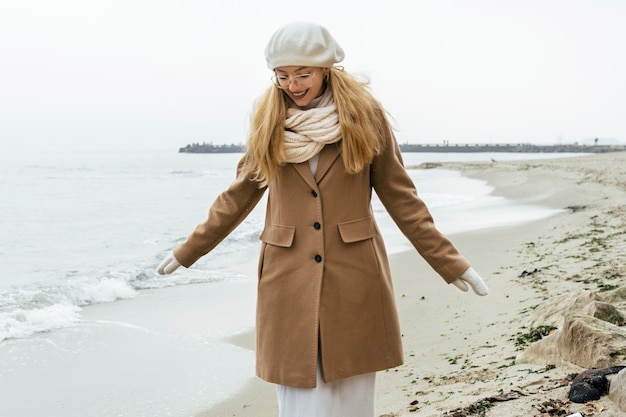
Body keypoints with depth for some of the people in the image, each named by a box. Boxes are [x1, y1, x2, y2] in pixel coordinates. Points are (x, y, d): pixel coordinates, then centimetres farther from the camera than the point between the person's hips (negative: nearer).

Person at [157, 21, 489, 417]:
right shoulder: (269, 121, 5)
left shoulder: (365, 115, -1)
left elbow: (400, 196, 3)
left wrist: (452, 264, 0)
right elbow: (238, 196, 14)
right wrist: (188, 251, 18)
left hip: (354, 276, -1)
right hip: (288, 279, 1)